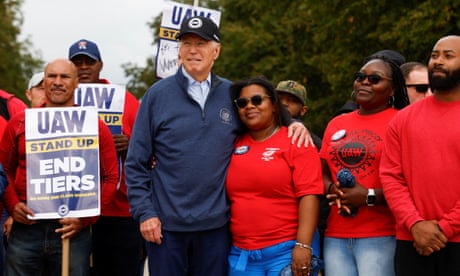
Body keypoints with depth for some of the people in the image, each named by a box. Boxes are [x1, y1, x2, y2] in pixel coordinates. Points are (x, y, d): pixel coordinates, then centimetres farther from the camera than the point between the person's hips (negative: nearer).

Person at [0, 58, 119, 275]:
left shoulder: (95, 127, 3)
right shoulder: (19, 123, 9)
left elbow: (110, 178, 2)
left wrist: (85, 217, -7)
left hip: (73, 231, -1)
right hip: (24, 227, 1)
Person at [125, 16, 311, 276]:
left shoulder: (233, 95, 5)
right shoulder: (158, 94, -1)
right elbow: (137, 162, 0)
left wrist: (293, 123, 1)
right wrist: (144, 212, -7)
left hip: (216, 224, 2)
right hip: (166, 224, -2)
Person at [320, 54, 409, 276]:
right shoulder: (336, 124, 16)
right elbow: (322, 172, 21)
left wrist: (370, 196, -15)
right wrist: (332, 189, 0)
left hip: (381, 235, -5)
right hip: (336, 235, 5)